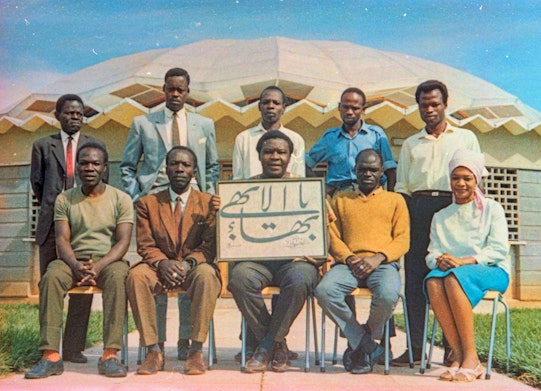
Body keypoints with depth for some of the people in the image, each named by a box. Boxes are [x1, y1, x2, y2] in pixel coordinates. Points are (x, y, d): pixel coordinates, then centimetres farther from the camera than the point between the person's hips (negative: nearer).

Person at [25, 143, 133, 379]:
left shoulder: (120, 199, 4)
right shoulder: (64, 199, 9)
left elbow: (123, 241, -5)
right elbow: (62, 240, 0)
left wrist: (99, 266, -23)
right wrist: (75, 265, -21)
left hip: (109, 260, -1)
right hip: (74, 261, 2)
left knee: (118, 276, -36)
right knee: (51, 276, -31)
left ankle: (110, 355, -35)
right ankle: (51, 356, -30)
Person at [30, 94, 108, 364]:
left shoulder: (96, 145, 13)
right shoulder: (43, 146, 12)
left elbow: (102, 182, 13)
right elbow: (36, 182, 15)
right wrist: (52, 207, 13)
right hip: (51, 224, 0)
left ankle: (74, 349, 5)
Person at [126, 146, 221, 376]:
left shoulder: (208, 202, 8)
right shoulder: (147, 203, 11)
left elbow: (211, 245, -2)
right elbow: (145, 245, 3)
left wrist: (189, 263, -22)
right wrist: (162, 262, -19)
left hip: (195, 267, -1)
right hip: (160, 269, 2)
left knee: (207, 274, -36)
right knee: (136, 275, -31)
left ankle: (196, 350, -28)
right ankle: (153, 351, -23)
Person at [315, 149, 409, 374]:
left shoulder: (395, 200, 20)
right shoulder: (340, 201, 24)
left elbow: (402, 240, 9)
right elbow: (333, 238, 13)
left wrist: (378, 257, -10)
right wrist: (349, 258, -7)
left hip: (383, 263, -1)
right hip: (349, 264, 2)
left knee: (388, 295, -36)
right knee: (324, 291, -31)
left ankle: (360, 344, -5)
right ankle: (368, 346, -15)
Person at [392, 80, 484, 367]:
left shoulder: (466, 138, 16)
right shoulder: (410, 144, 22)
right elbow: (401, 186, 18)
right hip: (417, 207, 2)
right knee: (415, 276, -3)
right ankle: (415, 346, 0)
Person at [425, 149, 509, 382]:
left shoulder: (492, 209, 8)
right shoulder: (441, 217, 19)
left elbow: (499, 249, -6)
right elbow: (431, 254, 8)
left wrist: (464, 261, -20)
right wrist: (439, 260, -17)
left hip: (491, 271, -3)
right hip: (451, 271, 3)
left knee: (455, 277, -37)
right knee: (433, 280, -33)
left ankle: (471, 357, -31)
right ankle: (459, 355, -32)